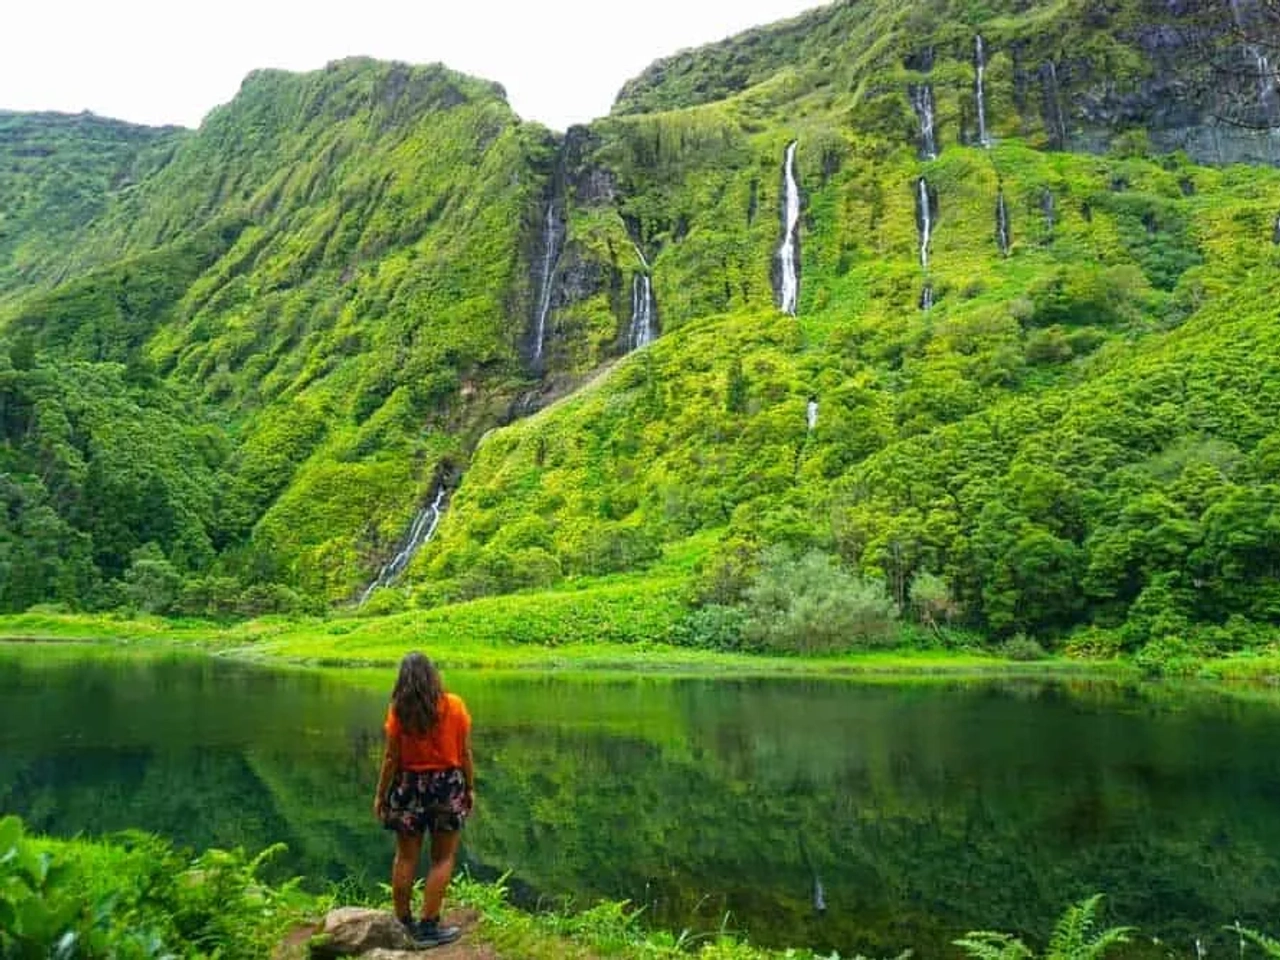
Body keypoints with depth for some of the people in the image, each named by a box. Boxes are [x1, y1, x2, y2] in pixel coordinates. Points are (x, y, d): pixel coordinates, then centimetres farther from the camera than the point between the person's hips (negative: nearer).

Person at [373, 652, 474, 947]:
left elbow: (391, 757, -5)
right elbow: (465, 752, -3)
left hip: (409, 786, 1)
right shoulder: (454, 705, -7)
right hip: (448, 786, -1)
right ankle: (428, 927, 8)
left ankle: (403, 923, 24)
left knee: (406, 857, 14)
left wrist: (380, 794, 5)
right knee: (443, 858, 7)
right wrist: (470, 788, 7)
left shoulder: (398, 710, -7)